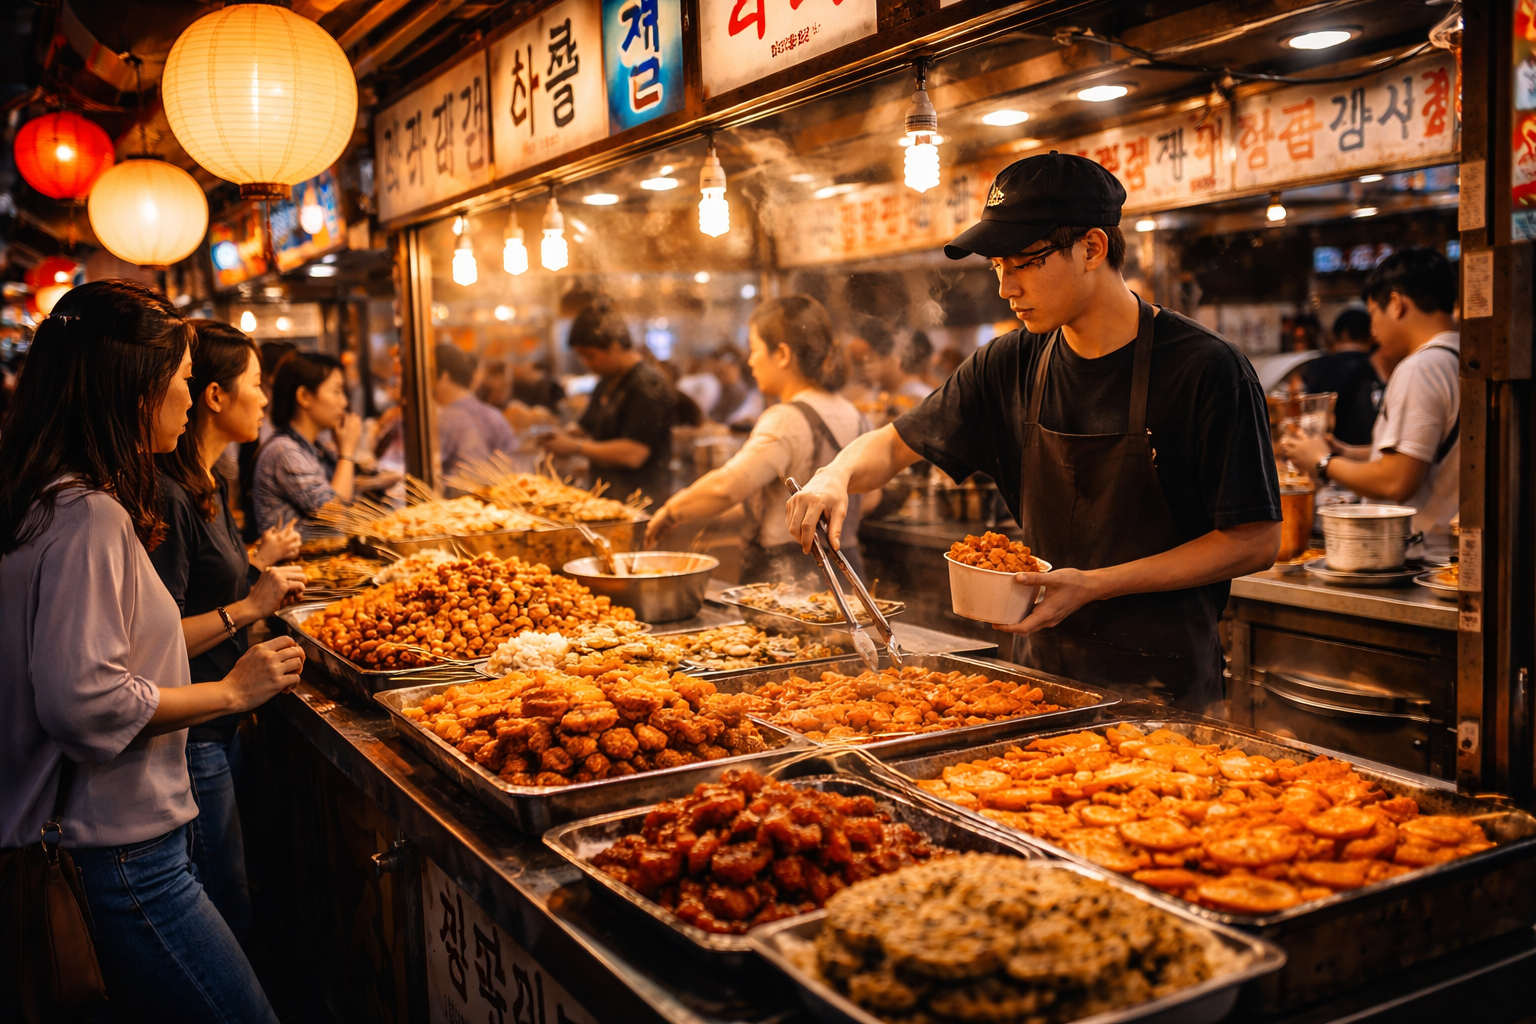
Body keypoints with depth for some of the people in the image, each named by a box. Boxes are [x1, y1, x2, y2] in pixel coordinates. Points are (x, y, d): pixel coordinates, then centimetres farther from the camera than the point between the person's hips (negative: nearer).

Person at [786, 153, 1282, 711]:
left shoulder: (1206, 370, -15)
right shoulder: (1010, 366, 0)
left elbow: (1256, 542, -14)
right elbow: (897, 444, 9)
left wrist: (1095, 585, -21)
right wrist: (837, 475, -14)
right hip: (1045, 670, 5)